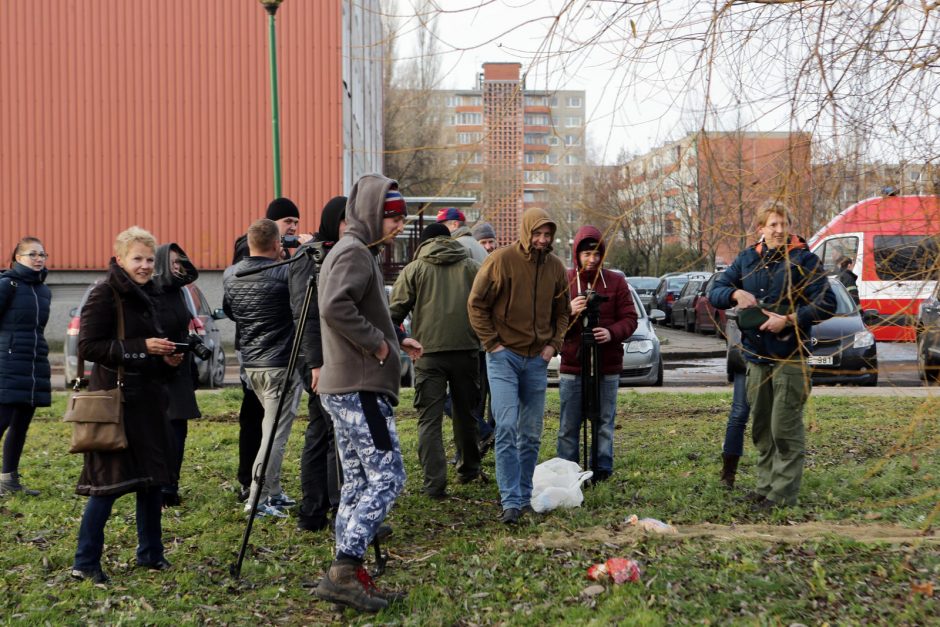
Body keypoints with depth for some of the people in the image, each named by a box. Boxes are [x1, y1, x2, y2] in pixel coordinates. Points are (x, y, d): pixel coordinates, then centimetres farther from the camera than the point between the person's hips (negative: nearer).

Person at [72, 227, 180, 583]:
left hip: (147, 400, 8)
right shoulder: (104, 295, -9)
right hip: (114, 399, -8)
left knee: (153, 477, 12)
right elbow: (87, 347, -17)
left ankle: (150, 553, 24)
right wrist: (141, 347, -22)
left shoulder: (145, 296, 16)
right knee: (110, 481, -6)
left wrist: (168, 359, 5)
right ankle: (85, 563, 4)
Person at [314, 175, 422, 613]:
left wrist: (396, 342, 15)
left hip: (345, 387, 11)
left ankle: (348, 575, 17)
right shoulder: (355, 253, -12)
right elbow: (335, 307, -28)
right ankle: (344, 570, -10)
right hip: (359, 388, -11)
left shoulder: (354, 252, 20)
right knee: (386, 478, -10)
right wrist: (377, 343, -19)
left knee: (358, 482, 12)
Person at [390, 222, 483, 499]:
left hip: (428, 352, -2)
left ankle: (435, 484, -7)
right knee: (465, 413, 19)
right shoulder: (472, 267, 11)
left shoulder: (413, 269, 4)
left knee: (429, 419, 0)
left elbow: (395, 311, 0)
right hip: (466, 350, 3)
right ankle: (468, 468, 34)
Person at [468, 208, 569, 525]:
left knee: (531, 434, 9)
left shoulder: (556, 267, 5)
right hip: (504, 356, -5)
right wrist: (492, 343, -9)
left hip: (537, 359, 5)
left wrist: (553, 344, 3)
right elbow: (476, 304, -5)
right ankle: (511, 501, -11)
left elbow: (562, 311, 17)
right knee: (506, 427, -13)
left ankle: (525, 496, 21)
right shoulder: (501, 260, -9)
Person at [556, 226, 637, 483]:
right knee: (569, 425, 3)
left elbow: (629, 319, 3)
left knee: (605, 423, 7)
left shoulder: (616, 282, 6)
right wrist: (569, 311, -21)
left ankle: (602, 469, 17)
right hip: (572, 367, -1)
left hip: (608, 367, 1)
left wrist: (612, 333, -17)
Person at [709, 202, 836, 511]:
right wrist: (735, 293, -10)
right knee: (761, 428, 13)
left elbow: (827, 303, -9)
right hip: (756, 357, 6)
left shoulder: (804, 259, -5)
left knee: (786, 428, -4)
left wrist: (789, 320, -19)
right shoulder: (747, 259, 9)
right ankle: (765, 485, 24)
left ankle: (783, 493, 2)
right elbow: (715, 292, 11)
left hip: (789, 358, -5)